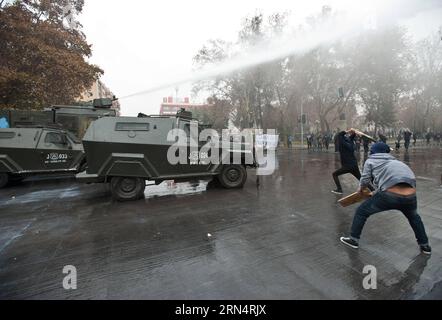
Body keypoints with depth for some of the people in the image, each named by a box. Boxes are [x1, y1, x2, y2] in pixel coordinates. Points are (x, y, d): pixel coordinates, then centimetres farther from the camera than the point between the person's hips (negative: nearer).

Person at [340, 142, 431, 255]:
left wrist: (360, 188, 31)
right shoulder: (394, 161, 32)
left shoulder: (370, 160, 16)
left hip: (390, 195, -5)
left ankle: (354, 240, 22)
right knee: (414, 217, 39)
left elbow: (365, 180, 9)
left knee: (361, 212, 16)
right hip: (410, 196, 5)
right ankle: (425, 246, 45)